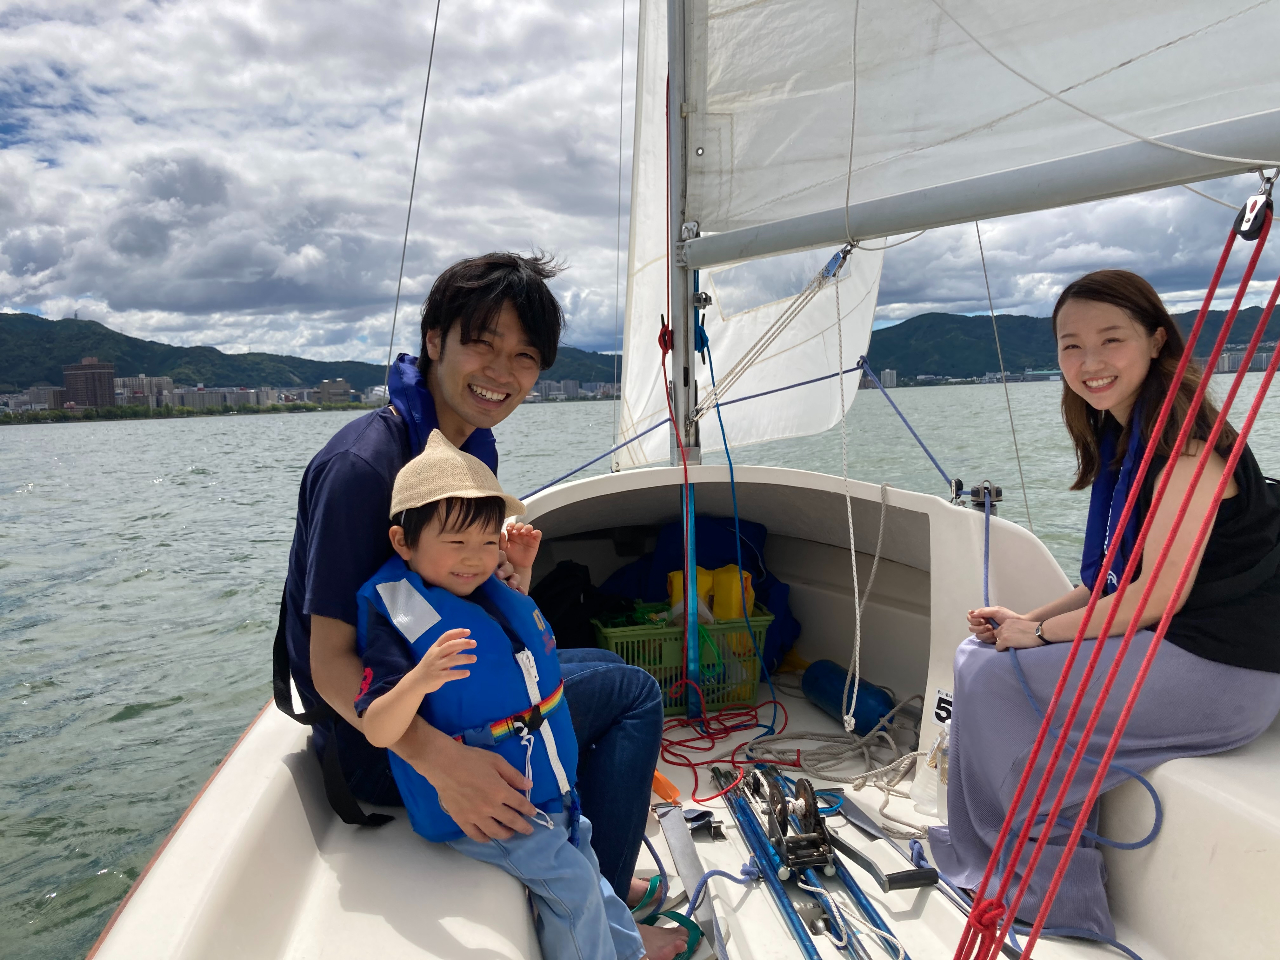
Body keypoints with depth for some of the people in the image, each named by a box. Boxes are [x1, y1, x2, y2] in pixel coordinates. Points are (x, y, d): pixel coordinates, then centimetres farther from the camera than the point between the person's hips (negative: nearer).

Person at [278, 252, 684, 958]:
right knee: (634, 693, -5)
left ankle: (592, 876, 31)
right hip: (377, 741, -9)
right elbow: (332, 662, -27)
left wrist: (509, 581, -11)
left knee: (604, 666, 20)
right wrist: (441, 760, -39)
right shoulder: (363, 465, -26)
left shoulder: (475, 445, 2)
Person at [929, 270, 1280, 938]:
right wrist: (1028, 619, 0)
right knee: (979, 652, 6)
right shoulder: (1123, 436, 10)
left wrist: (1041, 632, -13)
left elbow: (1161, 591, -22)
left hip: (1221, 668, -9)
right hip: (1169, 643, 9)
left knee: (993, 679, -16)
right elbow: (1116, 582, 12)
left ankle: (1045, 885, 5)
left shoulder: (1186, 437, -19)